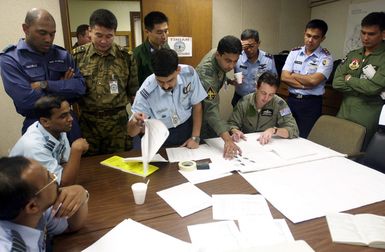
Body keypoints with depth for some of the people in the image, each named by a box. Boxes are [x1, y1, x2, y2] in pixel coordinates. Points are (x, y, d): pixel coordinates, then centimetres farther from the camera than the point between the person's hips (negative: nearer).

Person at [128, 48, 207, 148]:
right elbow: (131, 132, -17)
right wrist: (136, 123, -39)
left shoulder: (189, 73, -20)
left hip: (187, 128, 2)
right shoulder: (146, 92, -25)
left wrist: (195, 137, -7)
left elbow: (197, 106, -4)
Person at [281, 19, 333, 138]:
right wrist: (305, 85, -13)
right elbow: (284, 77, -5)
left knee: (305, 139, 5)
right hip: (292, 100, 3)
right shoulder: (294, 52, 5)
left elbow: (313, 80, -20)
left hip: (311, 103, -3)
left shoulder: (325, 58, -5)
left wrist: (293, 75, -5)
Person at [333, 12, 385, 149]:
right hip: (343, 115, 5)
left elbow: (373, 87, -19)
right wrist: (364, 87, -10)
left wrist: (349, 79, -4)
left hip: (366, 121, -4)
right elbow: (337, 82, -1)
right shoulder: (352, 55, 10)